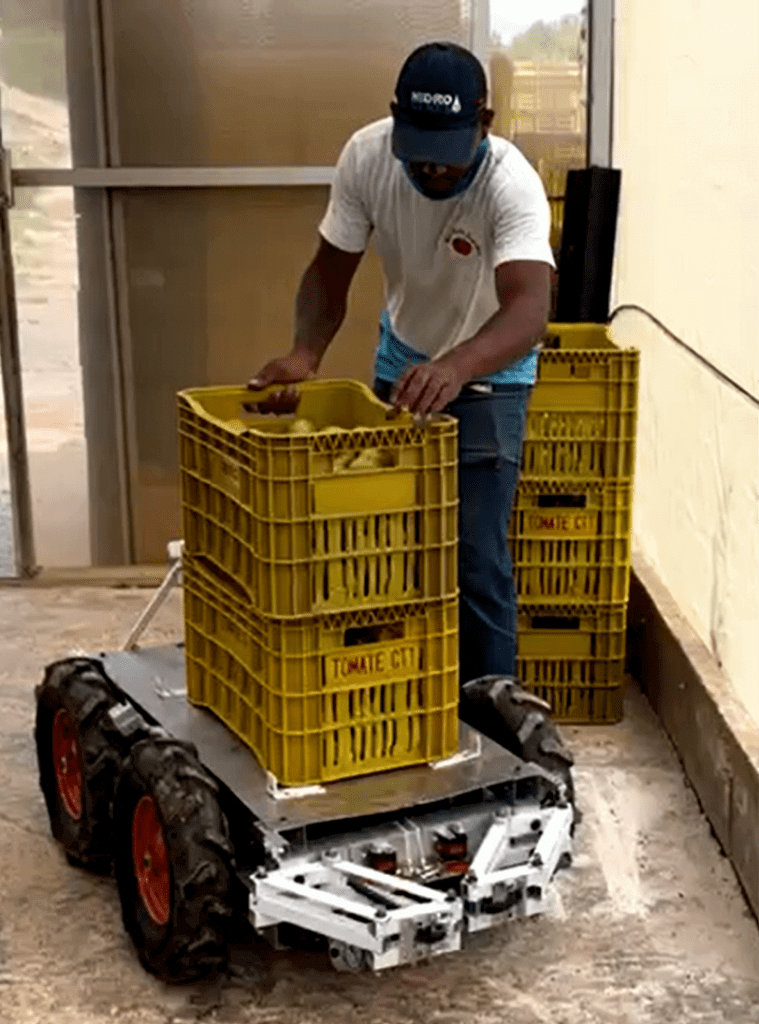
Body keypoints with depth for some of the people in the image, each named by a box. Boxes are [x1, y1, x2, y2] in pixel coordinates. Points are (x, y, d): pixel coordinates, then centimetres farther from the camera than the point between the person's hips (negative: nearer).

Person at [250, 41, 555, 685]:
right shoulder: (366, 155, -21)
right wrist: (306, 352, -30)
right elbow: (331, 268, -12)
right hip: (400, 364, 4)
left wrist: (455, 368, -65)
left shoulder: (512, 184, -33)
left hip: (488, 377, -4)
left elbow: (530, 309, -47)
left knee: (476, 560, -10)